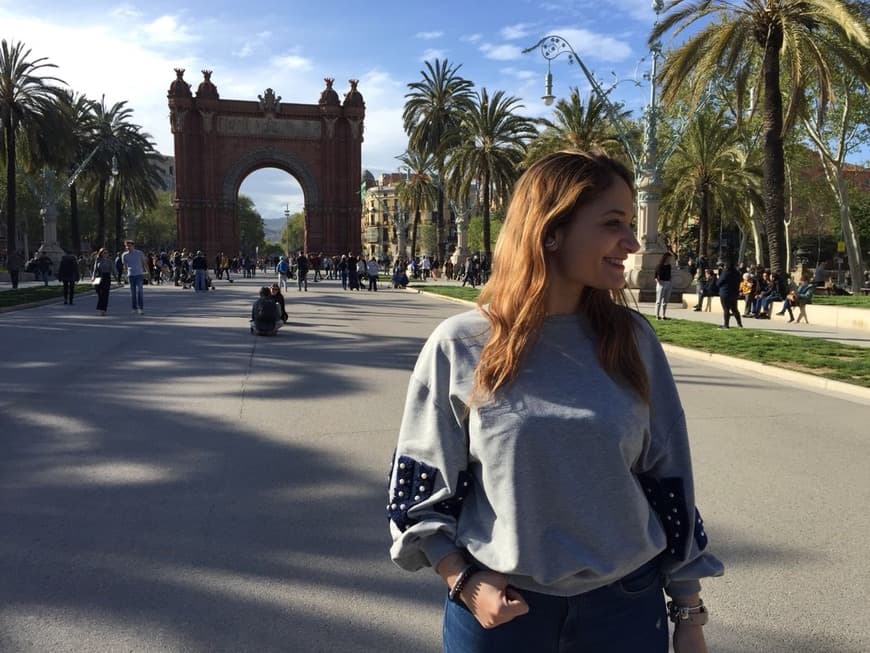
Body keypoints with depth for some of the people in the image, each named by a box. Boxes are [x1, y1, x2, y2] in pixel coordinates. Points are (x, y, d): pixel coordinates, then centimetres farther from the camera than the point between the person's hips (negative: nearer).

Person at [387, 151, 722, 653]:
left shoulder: (632, 340, -5)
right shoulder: (460, 347, -10)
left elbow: (669, 480, 1)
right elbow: (423, 485, -1)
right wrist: (464, 583, -11)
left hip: (626, 603, 2)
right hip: (501, 607, -1)